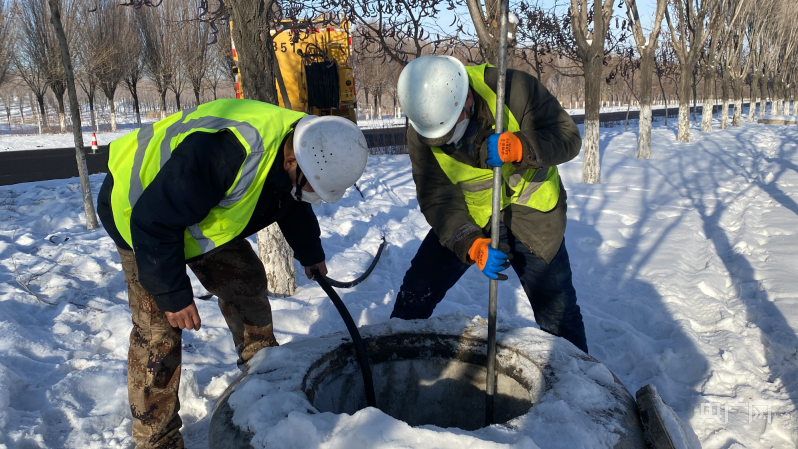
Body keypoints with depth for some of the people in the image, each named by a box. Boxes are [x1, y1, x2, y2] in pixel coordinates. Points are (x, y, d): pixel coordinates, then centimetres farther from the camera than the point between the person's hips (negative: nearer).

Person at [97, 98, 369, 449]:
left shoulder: (300, 148, -13)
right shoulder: (224, 154, -43)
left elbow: (294, 206, 11)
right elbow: (153, 223, -34)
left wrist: (310, 253, 23)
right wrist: (173, 294, -26)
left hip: (202, 211, 8)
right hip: (139, 209, -7)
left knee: (246, 280, 5)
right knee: (158, 326, -11)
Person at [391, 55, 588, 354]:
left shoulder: (516, 90, -24)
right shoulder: (420, 134, -17)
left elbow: (568, 138, -20)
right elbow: (437, 198, -17)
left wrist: (517, 147, -39)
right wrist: (472, 245, -31)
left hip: (532, 214, -1)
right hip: (467, 218, 2)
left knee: (557, 309, 4)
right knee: (417, 292, 1)